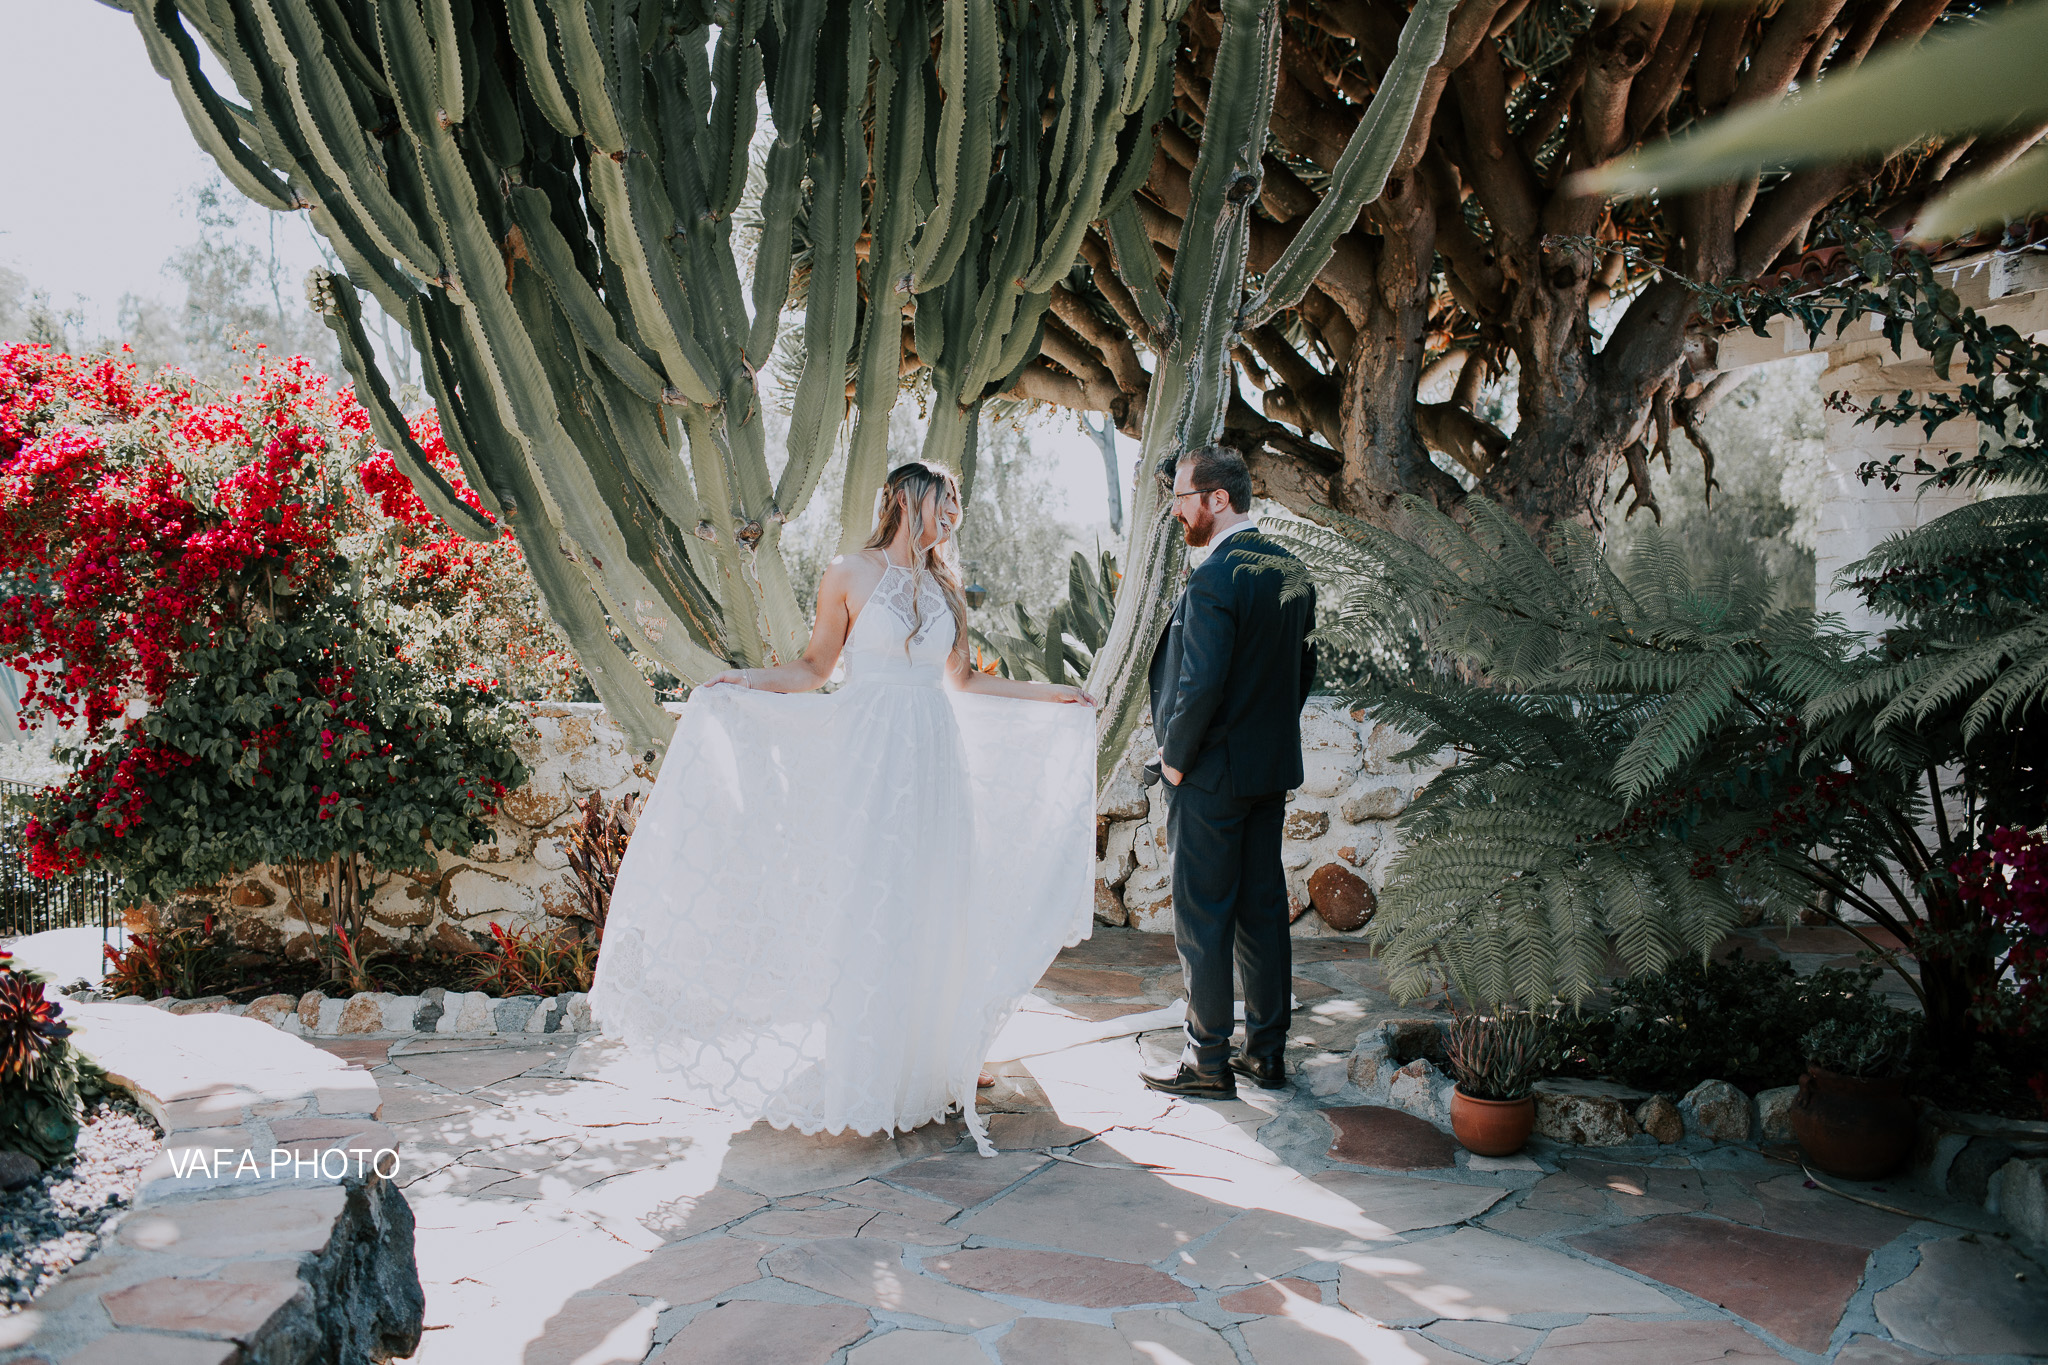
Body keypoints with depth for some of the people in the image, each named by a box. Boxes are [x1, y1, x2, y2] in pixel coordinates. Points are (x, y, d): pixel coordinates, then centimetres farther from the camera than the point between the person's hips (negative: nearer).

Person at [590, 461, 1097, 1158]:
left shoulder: (945, 585, 14)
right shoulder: (851, 574, 0)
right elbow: (815, 667, 2)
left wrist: (1053, 693, 21)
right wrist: (741, 679, -13)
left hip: (934, 760, 5)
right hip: (870, 756, -4)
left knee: (930, 911, 5)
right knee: (867, 912, -4)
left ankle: (926, 1068, 16)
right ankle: (868, 1081, 6)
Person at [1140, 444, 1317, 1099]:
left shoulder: (1213, 579, -21)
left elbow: (1201, 683, -25)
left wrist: (1175, 758, -12)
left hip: (1210, 775, -8)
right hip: (1273, 768, 9)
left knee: (1202, 920, 3)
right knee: (1263, 910, 15)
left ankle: (1208, 1062, 12)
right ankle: (1267, 1052, 24)